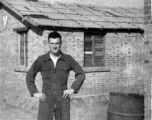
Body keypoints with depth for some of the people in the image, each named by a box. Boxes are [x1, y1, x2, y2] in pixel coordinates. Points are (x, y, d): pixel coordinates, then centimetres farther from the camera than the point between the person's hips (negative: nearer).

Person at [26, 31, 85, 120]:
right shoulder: (41, 60, -1)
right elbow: (30, 76, 8)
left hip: (63, 99, 1)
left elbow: (81, 74, 6)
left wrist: (73, 89, -6)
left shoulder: (68, 59, 0)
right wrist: (35, 93, -4)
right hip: (47, 100, 0)